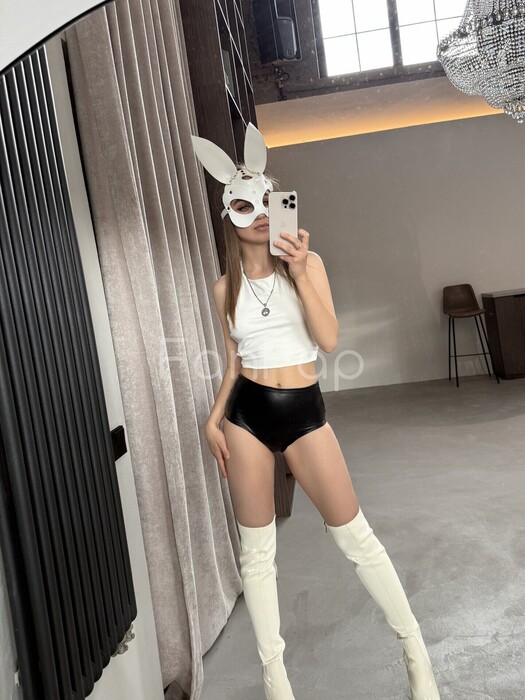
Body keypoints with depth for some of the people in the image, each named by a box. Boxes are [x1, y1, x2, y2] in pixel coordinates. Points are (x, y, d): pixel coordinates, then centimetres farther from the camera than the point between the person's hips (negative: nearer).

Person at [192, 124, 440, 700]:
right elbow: (235, 363, 11)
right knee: (256, 548, 8)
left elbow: (329, 340, -10)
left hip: (304, 410, -2)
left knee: (354, 535, 4)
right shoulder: (225, 286, 6)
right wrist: (214, 419, 1)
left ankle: (415, 650, 25)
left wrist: (299, 273, -18)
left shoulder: (307, 262, 0)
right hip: (247, 415, 2)